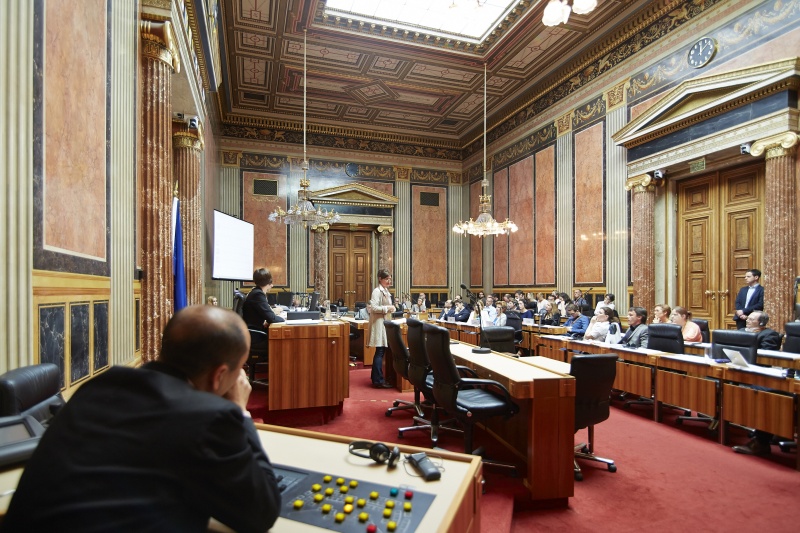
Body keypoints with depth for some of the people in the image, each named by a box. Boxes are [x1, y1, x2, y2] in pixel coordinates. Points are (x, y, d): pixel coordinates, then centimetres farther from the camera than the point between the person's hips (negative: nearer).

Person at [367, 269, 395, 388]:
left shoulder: (386, 291, 15)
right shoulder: (377, 291, -13)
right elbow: (373, 308, -22)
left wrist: (391, 309, 5)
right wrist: (387, 308, -20)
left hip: (385, 323, 10)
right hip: (379, 324, -10)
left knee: (380, 351, 13)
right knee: (380, 352, -6)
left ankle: (375, 376, 23)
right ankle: (378, 380, -1)